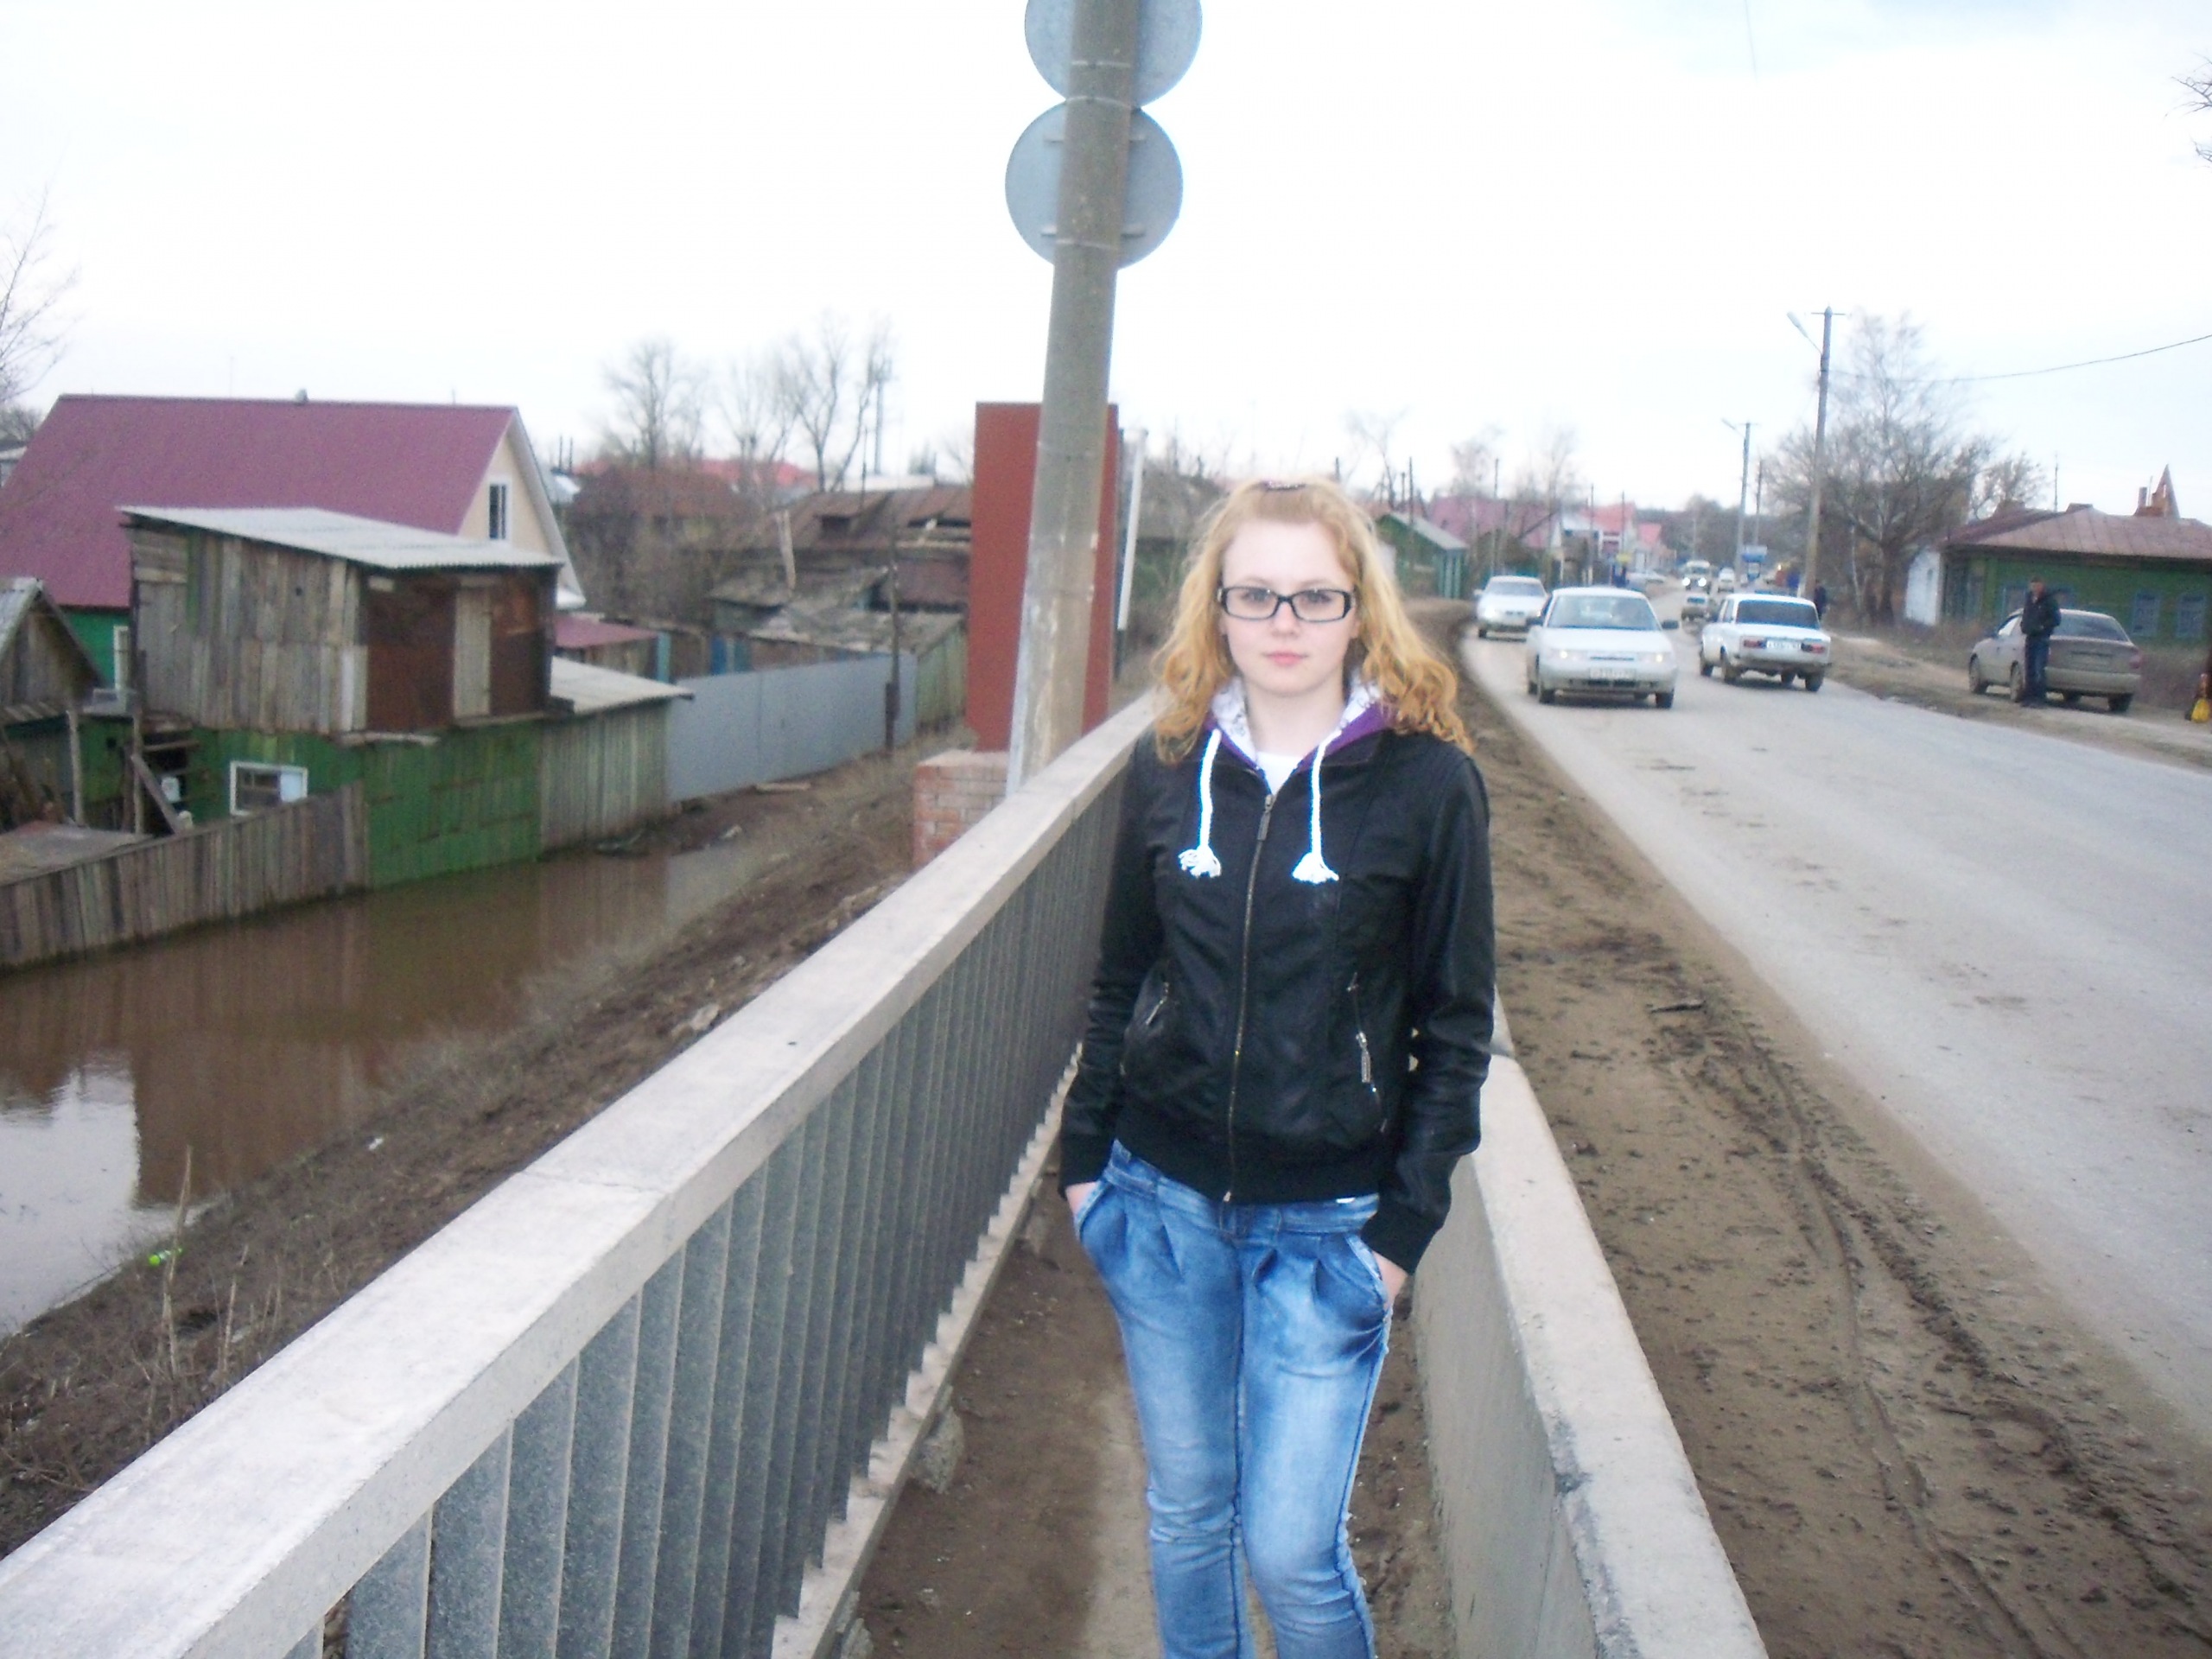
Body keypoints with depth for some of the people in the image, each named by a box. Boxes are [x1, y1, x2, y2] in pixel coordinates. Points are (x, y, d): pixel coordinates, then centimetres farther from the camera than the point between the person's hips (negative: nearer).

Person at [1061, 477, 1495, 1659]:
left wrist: (1406, 1223, -7)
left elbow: (1456, 1024, -5)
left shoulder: (1425, 779, -8)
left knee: (1290, 1548, -1)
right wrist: (1084, 1151, 8)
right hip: (1163, 1203, 3)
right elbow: (1119, 979, 10)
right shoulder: (1168, 767, 1)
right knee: (1184, 1514, 16)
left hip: (1325, 1225, -3)